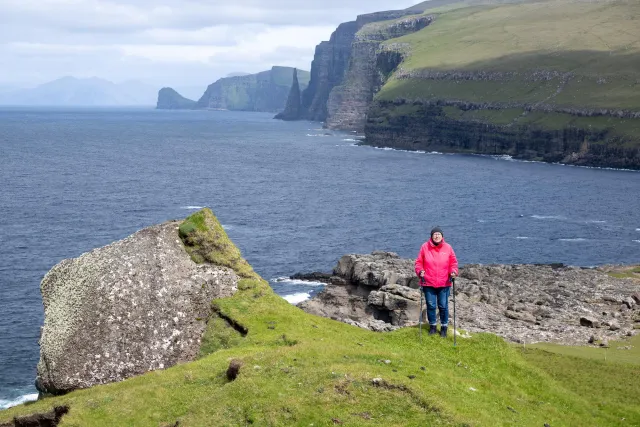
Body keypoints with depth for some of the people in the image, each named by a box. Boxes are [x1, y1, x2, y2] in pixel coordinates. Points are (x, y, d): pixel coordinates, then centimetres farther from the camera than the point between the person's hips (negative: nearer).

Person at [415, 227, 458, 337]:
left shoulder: (448, 248, 0)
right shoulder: (425, 247, -2)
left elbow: (453, 262, 7)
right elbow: (419, 262, 4)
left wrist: (453, 271, -10)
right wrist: (420, 271, -12)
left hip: (444, 284, 0)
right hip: (428, 283, 0)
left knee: (443, 306, 6)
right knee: (431, 305, 8)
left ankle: (444, 327, 20)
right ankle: (432, 326, 24)